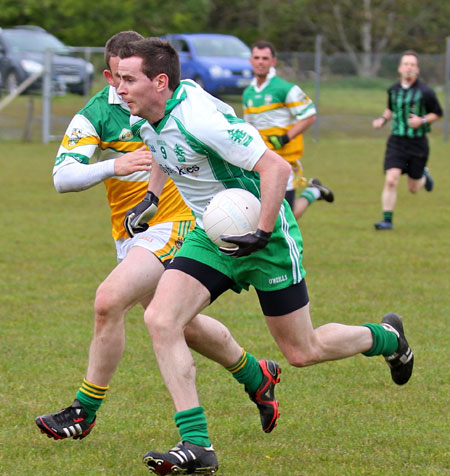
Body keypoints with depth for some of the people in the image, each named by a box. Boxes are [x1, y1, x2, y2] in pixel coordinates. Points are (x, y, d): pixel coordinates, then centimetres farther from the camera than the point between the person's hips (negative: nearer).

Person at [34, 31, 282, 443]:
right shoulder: (96, 115, -10)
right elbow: (63, 177, -21)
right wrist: (113, 167, -39)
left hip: (175, 223, -4)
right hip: (130, 233, 4)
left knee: (109, 301, -21)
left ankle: (84, 412, -9)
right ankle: (257, 377, 44)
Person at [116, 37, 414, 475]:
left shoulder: (200, 120, -30)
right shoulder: (143, 119, -3)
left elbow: (276, 166, -29)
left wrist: (261, 233, -30)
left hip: (264, 238, -7)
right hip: (211, 236, 7)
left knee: (302, 352, 4)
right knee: (160, 319, -15)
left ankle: (386, 338, 36)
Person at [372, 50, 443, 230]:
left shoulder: (425, 92, -10)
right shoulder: (393, 90, 3)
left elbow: (437, 113, 1)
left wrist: (422, 120, -17)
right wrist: (383, 119, 3)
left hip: (418, 143, -2)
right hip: (397, 141, 2)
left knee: (413, 188, 9)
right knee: (391, 181, -16)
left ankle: (424, 176, 45)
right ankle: (387, 220, -8)